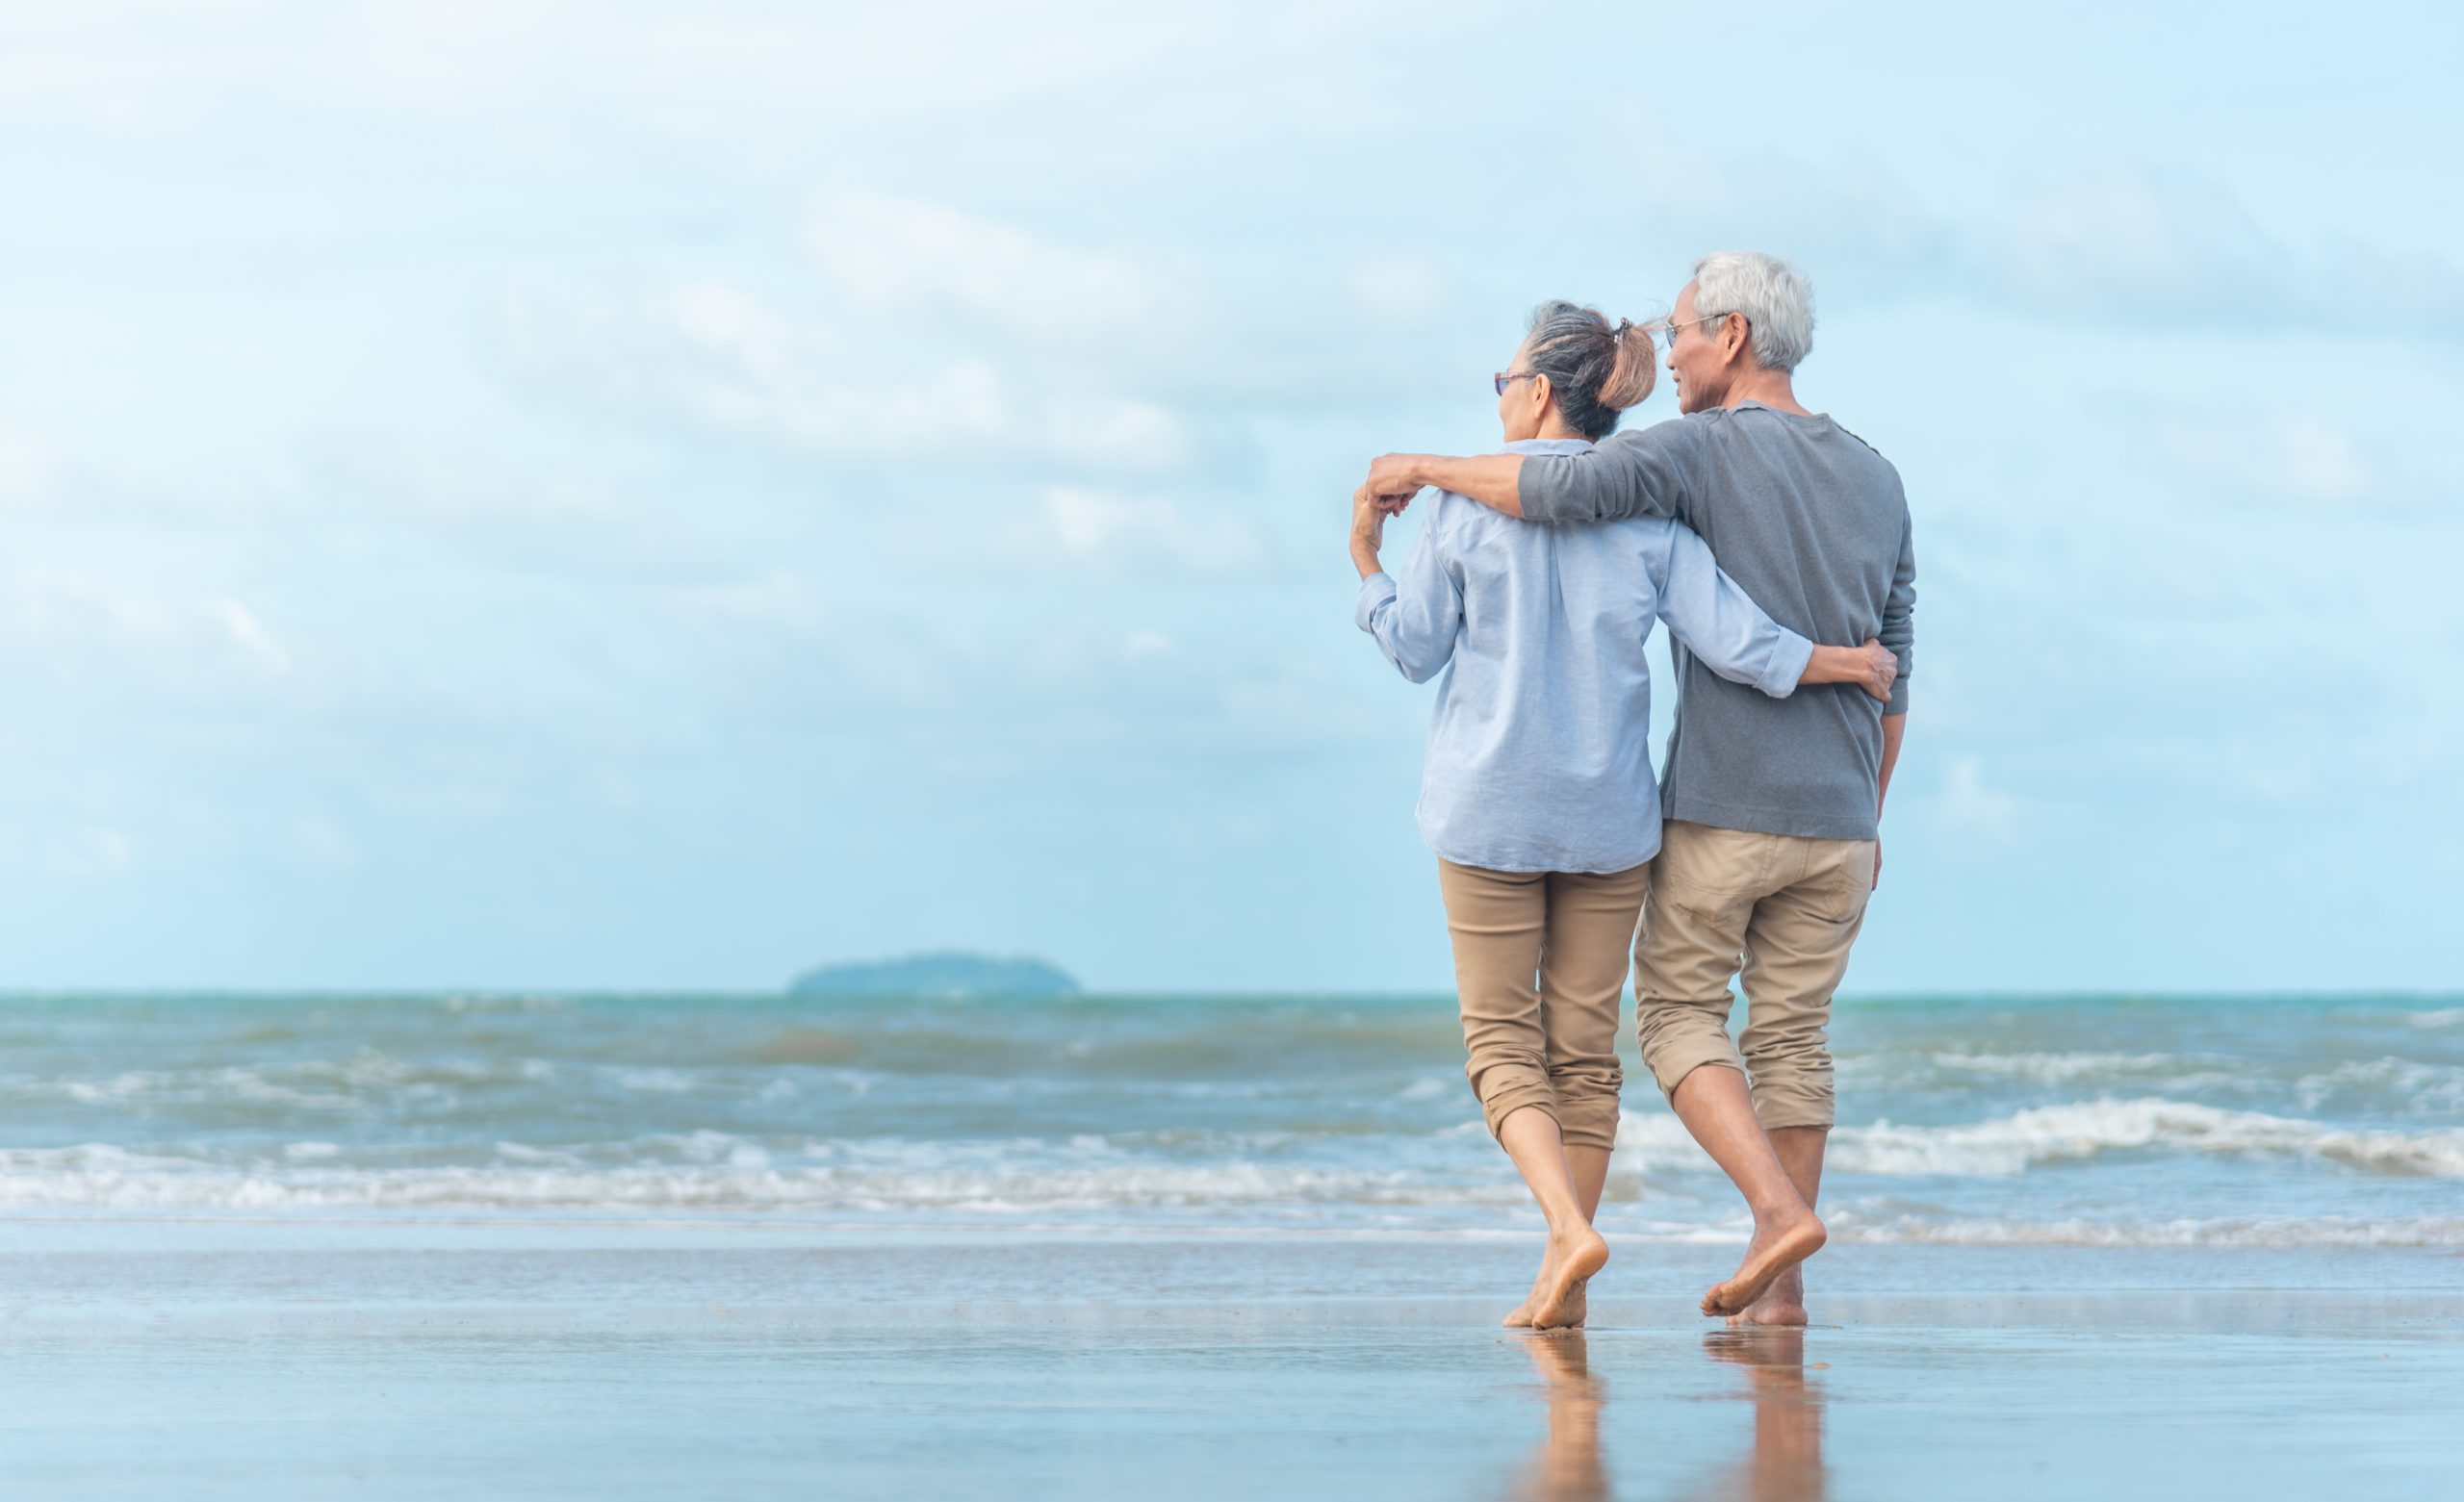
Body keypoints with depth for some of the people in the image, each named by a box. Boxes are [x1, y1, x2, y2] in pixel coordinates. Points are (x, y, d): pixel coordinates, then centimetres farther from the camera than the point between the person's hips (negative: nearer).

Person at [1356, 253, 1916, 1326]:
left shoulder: (1701, 451, -10)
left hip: (1721, 807, -5)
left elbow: (1562, 487, -28)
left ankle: (1778, 1209, -12)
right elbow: (1891, 671, 12)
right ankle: (1777, 1284, 7)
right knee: (1791, 1035, 11)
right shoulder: (1876, 481, 10)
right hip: (1837, 817, 5)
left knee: (1678, 1015, 8)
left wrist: (1427, 467, -12)